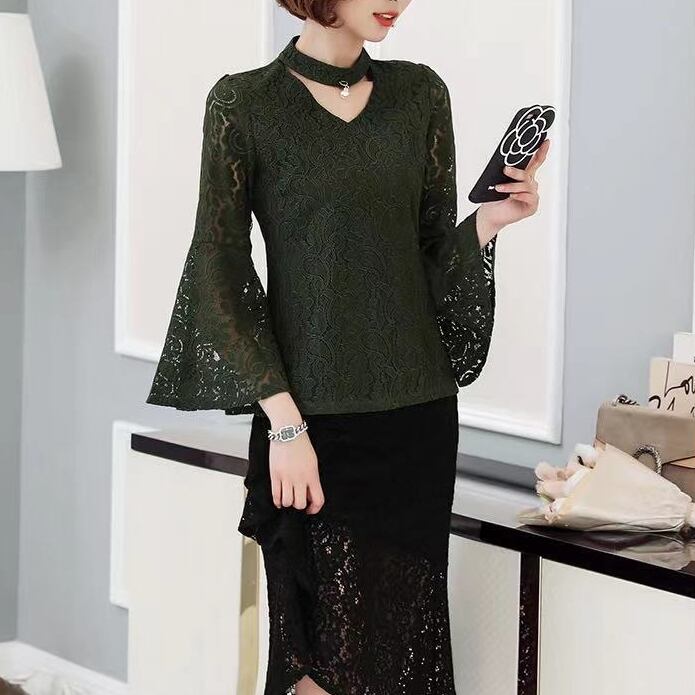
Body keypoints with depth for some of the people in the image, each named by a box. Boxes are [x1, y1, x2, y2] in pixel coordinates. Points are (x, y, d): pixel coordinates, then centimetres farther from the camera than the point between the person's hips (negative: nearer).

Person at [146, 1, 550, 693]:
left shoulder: (420, 93, 8)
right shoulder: (244, 103, -3)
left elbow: (435, 257, 12)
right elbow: (219, 275, -5)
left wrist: (489, 220, -9)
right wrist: (284, 420, -12)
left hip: (416, 410, 4)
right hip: (311, 415, -4)